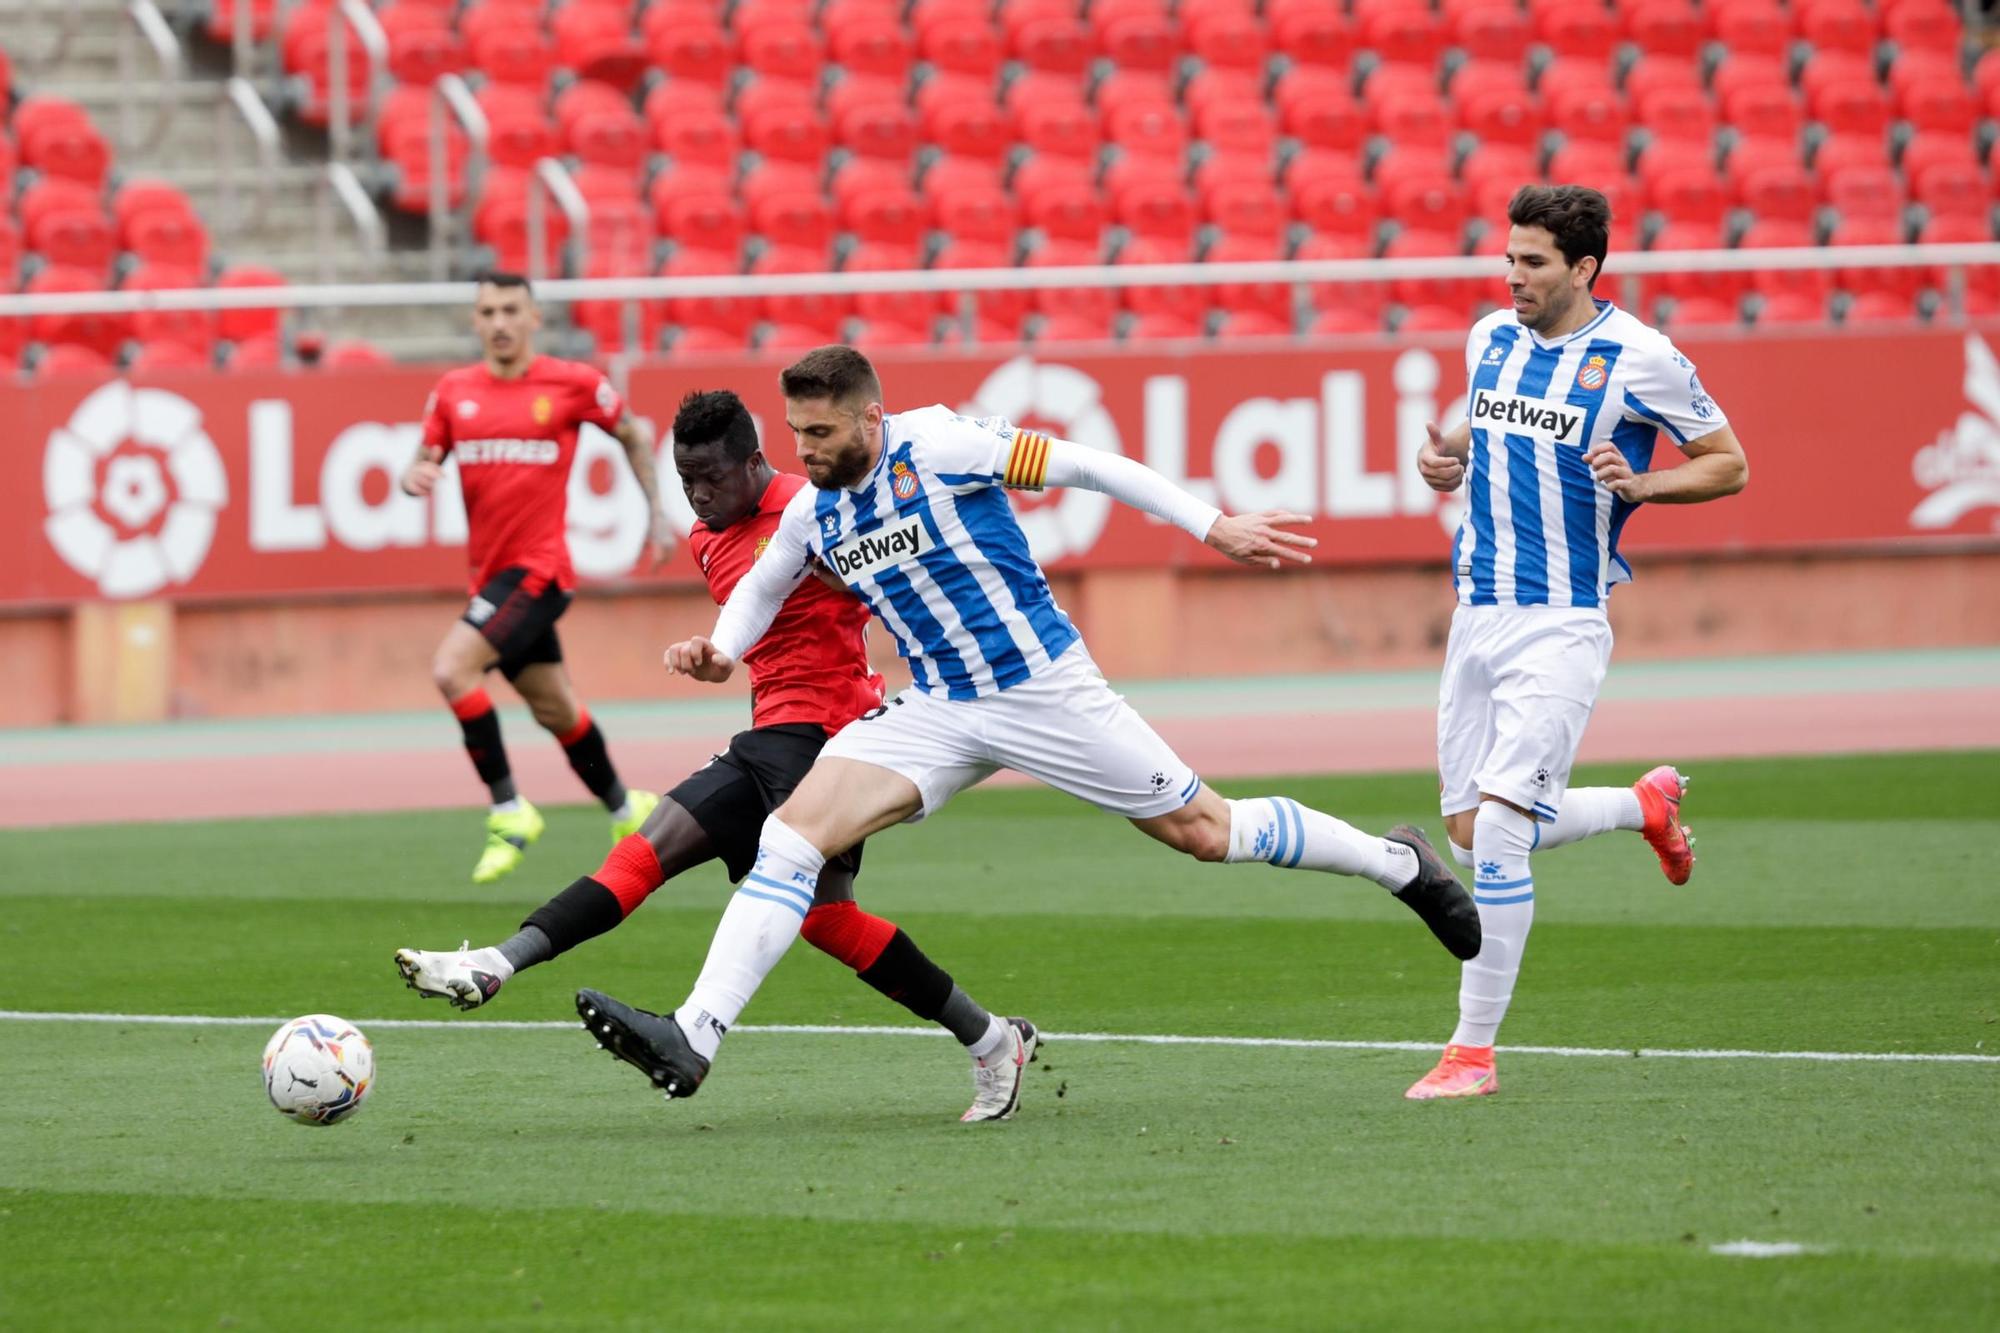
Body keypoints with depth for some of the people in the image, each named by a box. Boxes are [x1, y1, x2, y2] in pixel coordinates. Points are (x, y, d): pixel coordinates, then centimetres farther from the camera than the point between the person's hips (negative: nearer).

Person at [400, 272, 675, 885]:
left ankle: (509, 811, -12)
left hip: (538, 568, -6)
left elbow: (633, 433, 10)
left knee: (451, 669, -23)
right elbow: (423, 464, 12)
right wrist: (415, 476, -12)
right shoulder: (453, 392, 7)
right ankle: (626, 809, 37)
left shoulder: (573, 383, -4)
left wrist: (657, 515, 9)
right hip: (491, 572, 6)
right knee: (554, 709, 16)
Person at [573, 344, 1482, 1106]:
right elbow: (761, 588, 23)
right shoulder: (813, 514, 2)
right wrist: (721, 651, 2)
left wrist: (1212, 527, -15)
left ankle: (1399, 864, 26)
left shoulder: (936, 448, -17)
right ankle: (692, 1040, -21)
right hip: (939, 714, 5)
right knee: (791, 832, -14)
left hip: (1045, 691, -5)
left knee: (1203, 832, 2)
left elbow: (1086, 466, -13)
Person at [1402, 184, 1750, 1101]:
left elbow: (1729, 465, -1)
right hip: (1478, 614, 7)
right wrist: (1451, 457, 6)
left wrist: (1639, 485, -18)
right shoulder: (1490, 338, 8)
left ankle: (1476, 1049, -9)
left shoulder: (1638, 358, -10)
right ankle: (1645, 805, 36)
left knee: (1498, 820, -17)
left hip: (1563, 623, -7)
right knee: (1471, 836, 9)